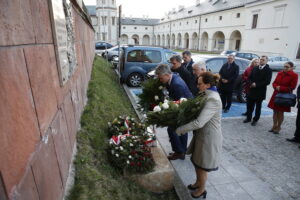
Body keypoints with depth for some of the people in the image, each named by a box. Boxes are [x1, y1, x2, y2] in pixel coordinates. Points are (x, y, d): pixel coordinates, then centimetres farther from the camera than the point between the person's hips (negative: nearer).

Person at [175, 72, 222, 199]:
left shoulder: (213, 100, -28)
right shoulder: (209, 95, 3)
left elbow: (199, 123, -32)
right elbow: (198, 112, 12)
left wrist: (180, 129, -23)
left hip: (209, 137, -8)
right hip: (202, 134, 9)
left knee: (202, 166, 13)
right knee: (196, 161, 23)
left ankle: (201, 190, 38)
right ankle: (198, 183, 47)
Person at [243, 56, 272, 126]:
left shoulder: (268, 70, -6)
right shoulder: (255, 68, 8)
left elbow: (267, 81, -14)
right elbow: (250, 77, 9)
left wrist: (256, 85, -16)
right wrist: (251, 83, -11)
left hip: (260, 92, -3)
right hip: (252, 90, 4)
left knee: (258, 107, 9)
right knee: (249, 105, 8)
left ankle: (255, 120, 22)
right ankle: (248, 118, 25)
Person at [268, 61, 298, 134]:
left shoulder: (294, 75, -8)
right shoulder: (280, 73, 5)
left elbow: (292, 87, -11)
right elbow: (274, 83, 8)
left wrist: (281, 88, -17)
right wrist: (276, 87, -13)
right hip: (276, 95, 4)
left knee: (280, 112, 4)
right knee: (275, 111, 9)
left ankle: (278, 127, 19)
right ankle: (274, 126, 23)